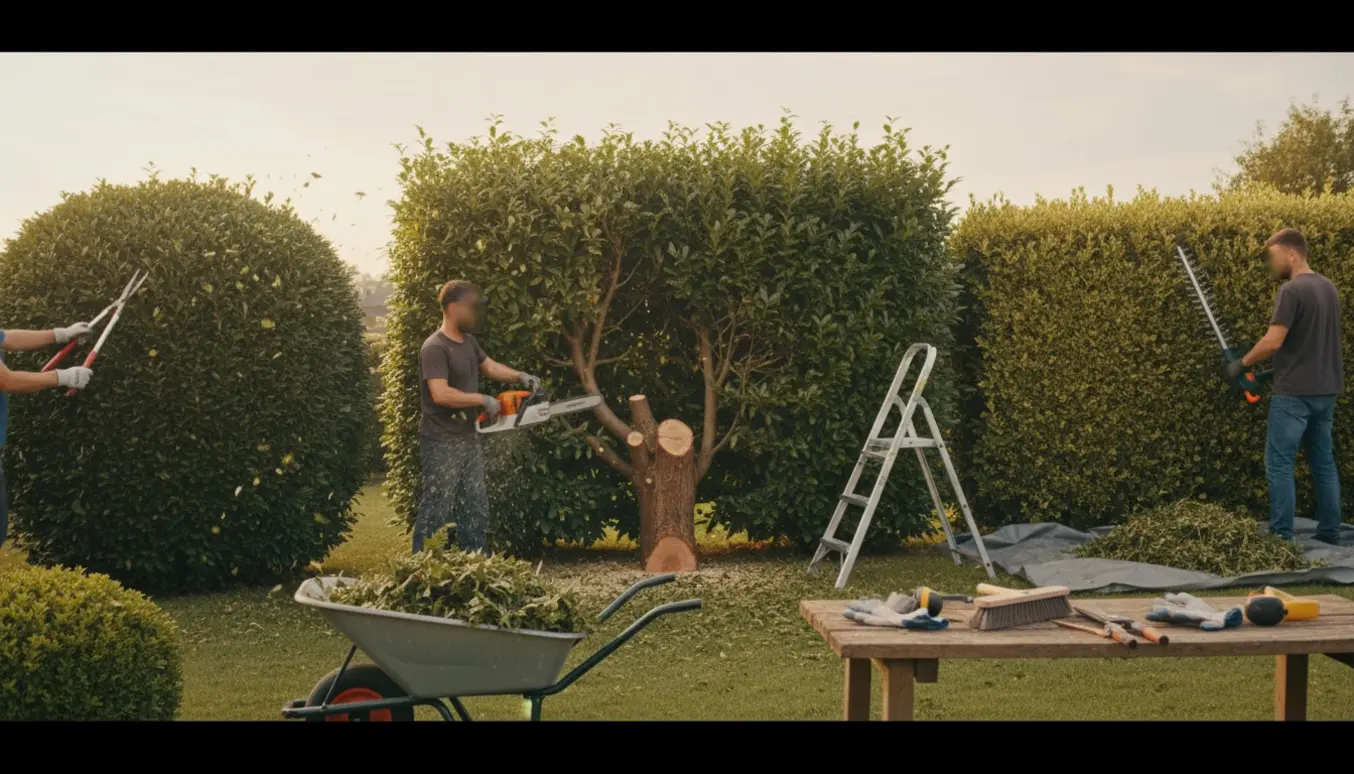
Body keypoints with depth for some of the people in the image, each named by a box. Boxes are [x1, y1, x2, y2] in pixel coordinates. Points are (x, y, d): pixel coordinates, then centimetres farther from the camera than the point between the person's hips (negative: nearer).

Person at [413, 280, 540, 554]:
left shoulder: (468, 341, 10)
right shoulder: (435, 348, -19)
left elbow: (489, 367, 24)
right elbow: (440, 394, -28)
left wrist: (520, 377, 7)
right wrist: (483, 400, -20)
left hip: (468, 438, 10)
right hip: (443, 443, -9)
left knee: (476, 508, 14)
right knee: (437, 510, -4)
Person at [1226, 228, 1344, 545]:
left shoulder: (1292, 290, -15)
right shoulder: (1328, 288, 11)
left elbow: (1273, 341, -20)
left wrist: (1242, 363, -5)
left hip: (1295, 392, -8)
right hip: (1326, 389, 8)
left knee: (1279, 462, -3)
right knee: (1323, 461, 13)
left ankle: (1282, 535, -5)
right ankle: (1330, 533, 17)